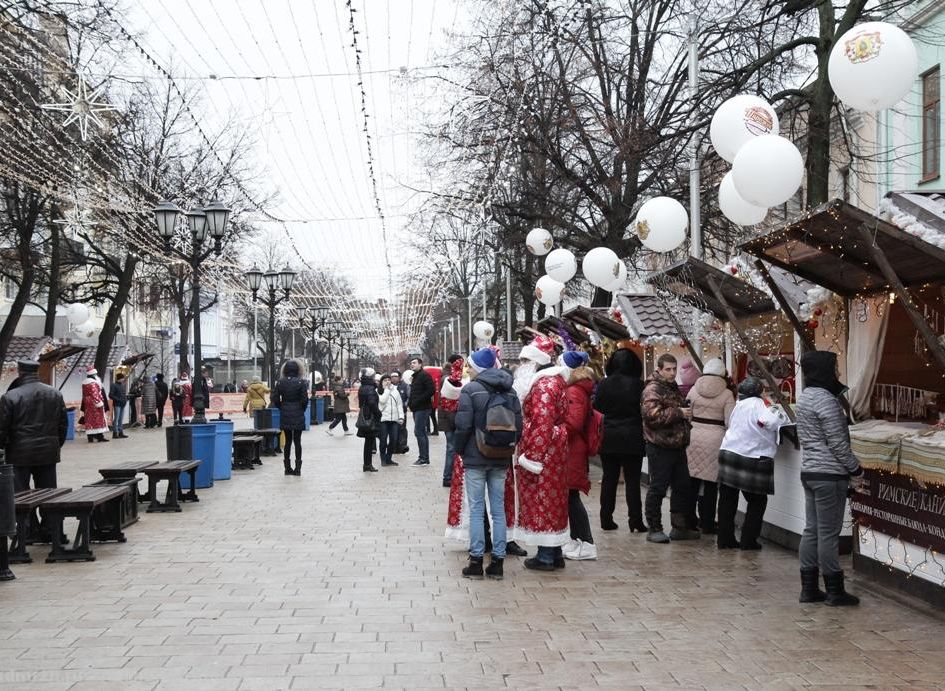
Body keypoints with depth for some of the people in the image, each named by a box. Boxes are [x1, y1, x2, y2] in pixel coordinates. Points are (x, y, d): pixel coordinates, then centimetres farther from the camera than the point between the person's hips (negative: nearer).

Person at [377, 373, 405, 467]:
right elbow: (382, 400, -16)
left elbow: (399, 404, 13)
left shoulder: (395, 391, 13)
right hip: (383, 418, -4)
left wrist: (401, 416, 4)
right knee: (383, 439, -2)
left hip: (394, 419, 4)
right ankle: (383, 459, 7)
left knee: (394, 439, 3)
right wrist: (387, 389, -8)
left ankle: (389, 458, 15)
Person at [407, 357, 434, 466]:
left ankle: (423, 458, -9)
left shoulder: (424, 375, -10)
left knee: (418, 432, -12)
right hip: (417, 409, 10)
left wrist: (417, 401, -20)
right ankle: (425, 459, 15)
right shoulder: (415, 376, 20)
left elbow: (431, 390, -19)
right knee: (422, 433, 11)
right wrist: (410, 402, 9)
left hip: (422, 408, -10)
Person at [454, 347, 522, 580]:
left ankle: (476, 562, 3)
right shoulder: (509, 391, 7)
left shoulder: (470, 390, -9)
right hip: (501, 460, 4)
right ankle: (497, 561, 11)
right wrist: (509, 448, 15)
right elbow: (519, 426, 5)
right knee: (498, 510, 9)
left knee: (476, 510, 2)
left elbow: (463, 425, -14)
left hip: (475, 458, -4)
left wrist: (460, 450, 0)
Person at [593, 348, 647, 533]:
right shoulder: (637, 385, -10)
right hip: (632, 439, -2)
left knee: (609, 479, 10)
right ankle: (635, 521, 3)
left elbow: (597, 408, 5)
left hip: (609, 439, 2)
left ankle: (606, 519, 14)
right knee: (632, 480, 3)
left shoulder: (604, 384, -4)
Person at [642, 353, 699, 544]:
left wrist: (686, 412, 15)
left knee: (682, 486, 12)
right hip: (660, 447, -9)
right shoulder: (652, 390, -12)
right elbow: (652, 415, -25)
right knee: (658, 488, -2)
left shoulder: (673, 388, 18)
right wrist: (678, 413, -20)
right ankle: (654, 529, 6)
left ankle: (679, 527, 22)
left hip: (677, 445, 9)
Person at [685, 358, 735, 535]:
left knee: (692, 481, 12)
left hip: (694, 436, 3)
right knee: (710, 482, 5)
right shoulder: (726, 394, -6)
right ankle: (707, 524, 10)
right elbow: (730, 422, -8)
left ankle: (689, 520, 20)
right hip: (715, 439, -3)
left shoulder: (694, 389, 1)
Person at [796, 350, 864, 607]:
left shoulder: (805, 396, 12)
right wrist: (856, 470, -6)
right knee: (829, 534, -2)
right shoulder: (825, 400, -17)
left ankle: (809, 588, 16)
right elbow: (838, 443, -16)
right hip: (829, 474, -9)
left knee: (811, 530, 11)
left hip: (809, 471, 9)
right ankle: (834, 591, 7)